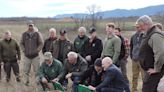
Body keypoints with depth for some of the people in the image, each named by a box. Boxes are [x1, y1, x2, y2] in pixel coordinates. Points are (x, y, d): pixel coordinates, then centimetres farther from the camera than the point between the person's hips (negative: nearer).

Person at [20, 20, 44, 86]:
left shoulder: (37, 34, -1)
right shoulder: (24, 34, 5)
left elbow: (41, 43, 2)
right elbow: (21, 43, 14)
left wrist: (37, 50, -5)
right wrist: (24, 50, 3)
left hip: (35, 56, -2)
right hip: (27, 56, 2)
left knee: (37, 70, 1)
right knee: (26, 70, 8)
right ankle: (26, 82, 21)